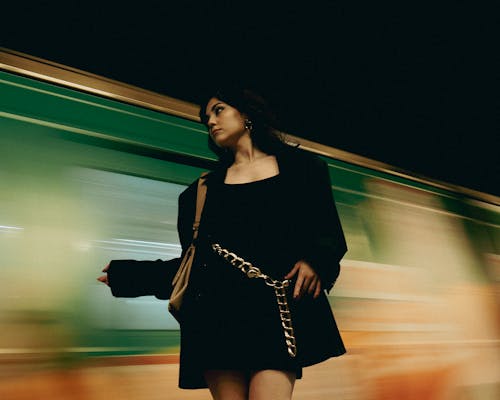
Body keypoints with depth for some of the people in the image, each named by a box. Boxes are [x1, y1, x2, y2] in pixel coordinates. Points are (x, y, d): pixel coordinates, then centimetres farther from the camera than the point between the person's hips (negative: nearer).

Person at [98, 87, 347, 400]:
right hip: (218, 311, 3)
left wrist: (314, 261, -11)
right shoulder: (202, 190, 21)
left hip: (276, 305, -2)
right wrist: (126, 274, 18)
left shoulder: (302, 167, 15)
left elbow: (330, 233, 10)